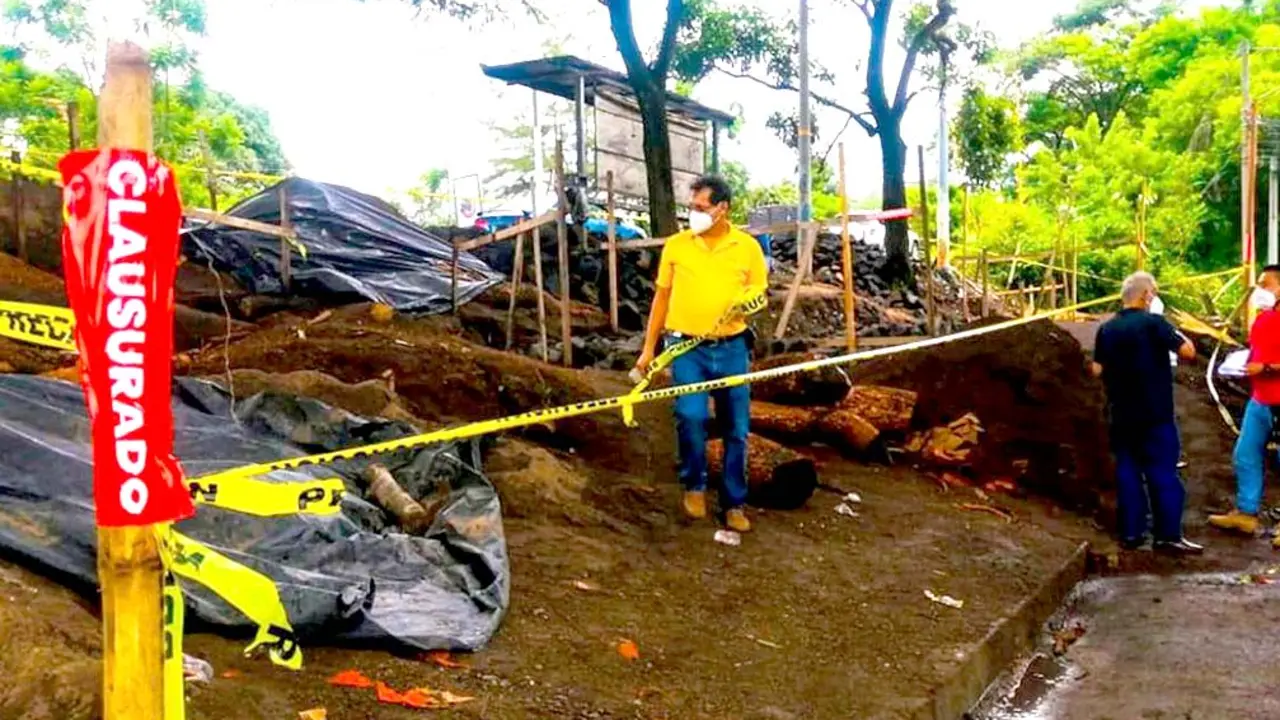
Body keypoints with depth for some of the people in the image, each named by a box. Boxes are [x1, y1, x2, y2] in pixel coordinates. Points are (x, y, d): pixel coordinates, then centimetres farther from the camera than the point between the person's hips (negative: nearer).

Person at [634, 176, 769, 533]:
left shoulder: (747, 247, 0)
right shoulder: (675, 245, 1)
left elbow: (759, 293, 9)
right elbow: (662, 297, 8)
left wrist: (747, 302, -15)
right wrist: (648, 348, 6)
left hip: (731, 348, 1)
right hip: (687, 348, -1)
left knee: (736, 430, 6)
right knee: (691, 416, -20)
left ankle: (734, 504, 21)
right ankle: (694, 485, 6)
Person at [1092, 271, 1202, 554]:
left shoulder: (1107, 329, 4)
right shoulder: (1153, 323, -12)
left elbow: (1098, 370, 9)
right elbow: (1188, 352, -13)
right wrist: (1175, 333, 5)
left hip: (1121, 414, 5)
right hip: (1155, 413, -5)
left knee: (1127, 470, 9)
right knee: (1163, 472, 1)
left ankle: (1131, 533, 11)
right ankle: (1168, 535, 3)